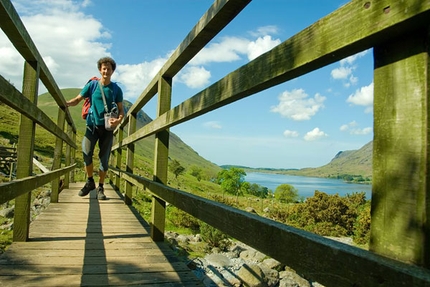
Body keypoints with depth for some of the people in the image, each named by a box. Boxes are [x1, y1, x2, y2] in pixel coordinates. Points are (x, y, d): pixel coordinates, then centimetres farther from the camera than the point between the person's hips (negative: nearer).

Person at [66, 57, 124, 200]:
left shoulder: (116, 89, 3)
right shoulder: (92, 85, 3)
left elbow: (121, 110, 5)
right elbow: (77, 99, 5)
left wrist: (118, 120, -17)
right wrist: (66, 103, -17)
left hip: (107, 127, 0)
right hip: (92, 125, 0)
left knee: (104, 158, 2)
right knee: (86, 152, -17)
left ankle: (100, 188, 15)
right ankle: (90, 181, 6)